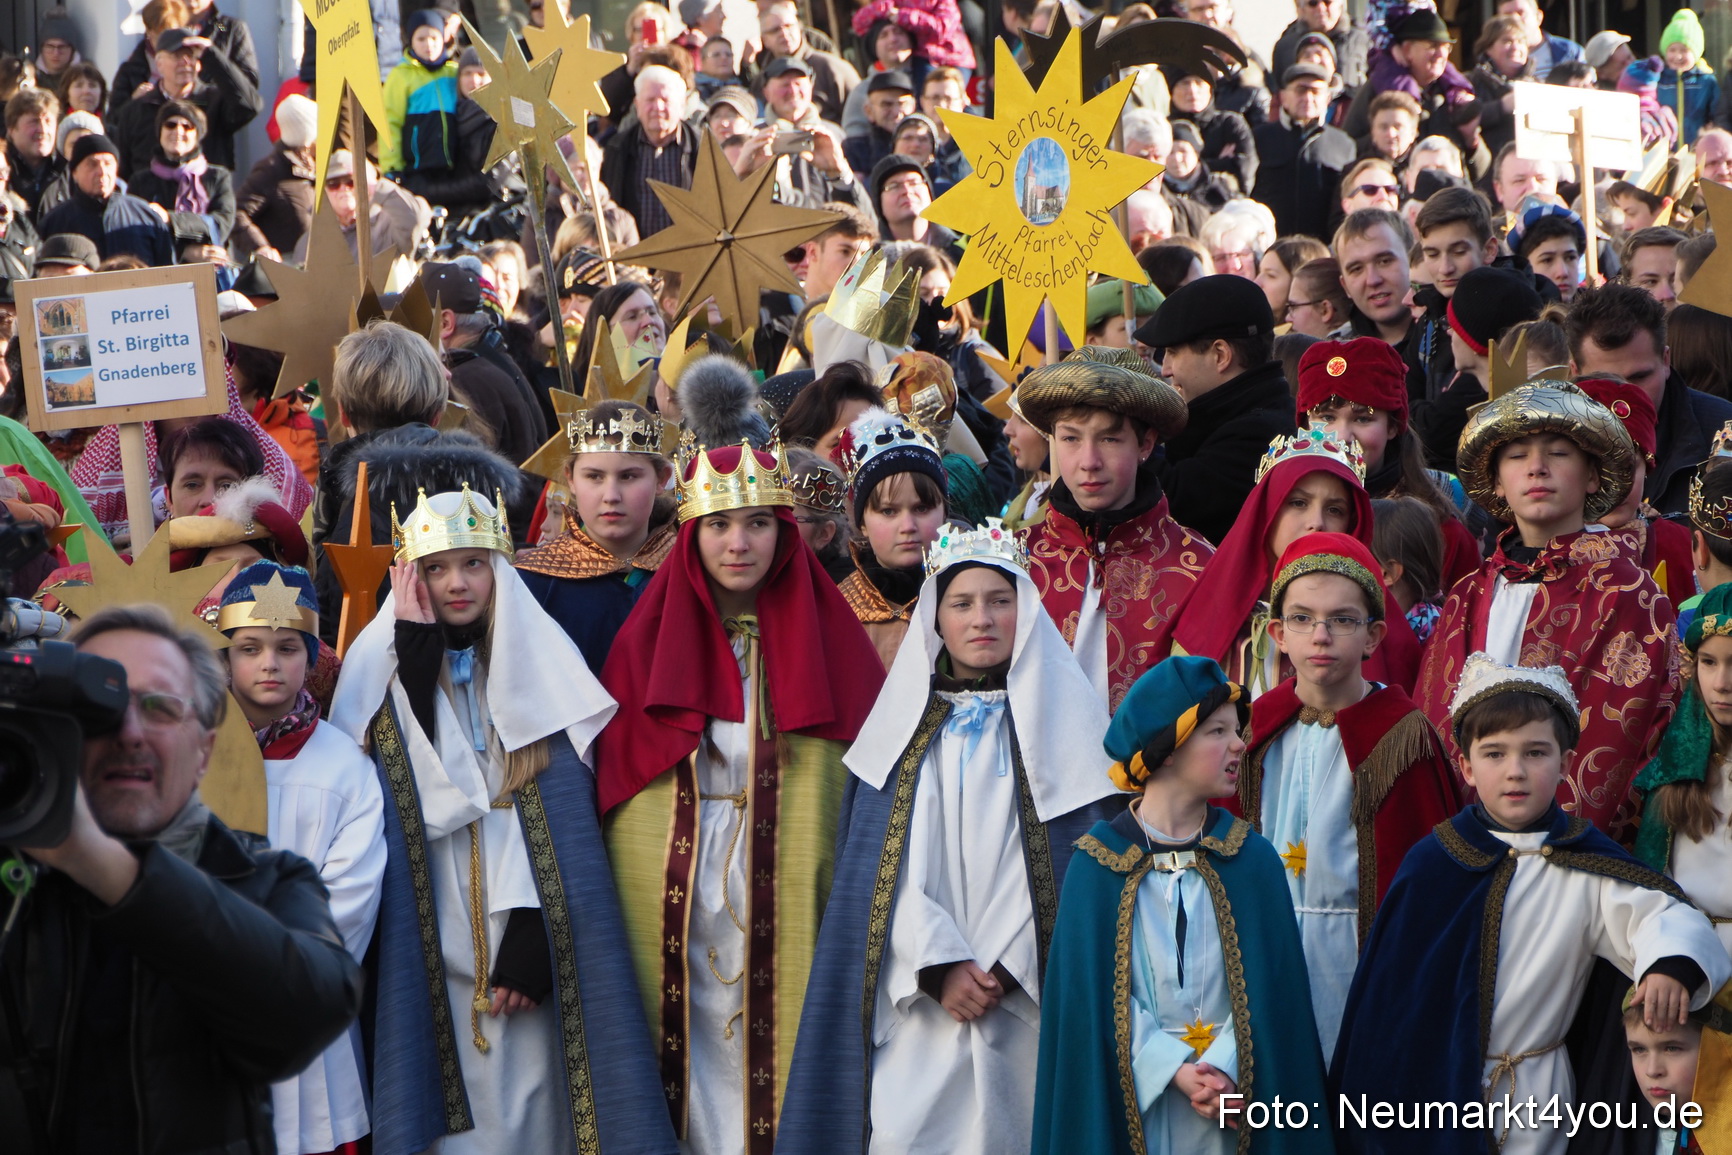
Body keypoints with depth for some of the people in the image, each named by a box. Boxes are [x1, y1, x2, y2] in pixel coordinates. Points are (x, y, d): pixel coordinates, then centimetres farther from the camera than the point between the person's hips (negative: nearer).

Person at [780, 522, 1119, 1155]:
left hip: (1027, 1002, -1)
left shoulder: (1061, 716, 6)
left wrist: (1007, 969, -10)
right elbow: (881, 864, 4)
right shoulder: (905, 724, 12)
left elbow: (1075, 862, -1)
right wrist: (940, 966, -10)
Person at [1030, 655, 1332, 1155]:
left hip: (1232, 1088, 1)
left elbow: (1270, 982, -3)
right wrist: (1175, 1071, -17)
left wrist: (1225, 1067, -18)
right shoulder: (1097, 863, -3)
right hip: (1135, 1102, -1)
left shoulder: (1253, 859, 2)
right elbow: (1092, 990, -6)